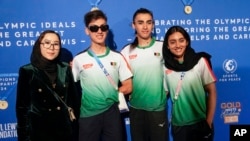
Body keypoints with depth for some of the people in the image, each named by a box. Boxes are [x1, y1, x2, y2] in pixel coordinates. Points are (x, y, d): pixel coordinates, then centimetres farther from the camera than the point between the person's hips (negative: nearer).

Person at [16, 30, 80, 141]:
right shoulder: (27, 71, -8)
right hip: (38, 131, -3)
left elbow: (74, 99, 5)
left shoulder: (65, 69, 0)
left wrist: (74, 126, 2)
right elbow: (22, 106, -6)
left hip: (64, 130, 3)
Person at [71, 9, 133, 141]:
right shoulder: (78, 59, -3)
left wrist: (111, 93, -8)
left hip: (112, 113, 2)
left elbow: (128, 87, 5)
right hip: (88, 115, -1)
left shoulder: (117, 57, 1)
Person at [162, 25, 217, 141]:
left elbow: (212, 92, -4)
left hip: (200, 123, -1)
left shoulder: (200, 61, -7)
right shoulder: (165, 67, -2)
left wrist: (209, 121, -6)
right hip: (178, 125, 1)